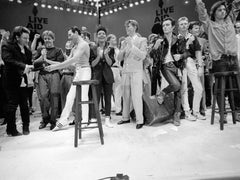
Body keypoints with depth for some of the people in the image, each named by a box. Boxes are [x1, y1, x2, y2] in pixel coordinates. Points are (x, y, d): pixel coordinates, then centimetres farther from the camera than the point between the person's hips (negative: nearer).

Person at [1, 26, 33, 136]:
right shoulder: (7, 47, -5)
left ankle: (26, 127, 21)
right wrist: (23, 66, -29)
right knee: (12, 105, 0)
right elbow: (8, 60, -21)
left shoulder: (27, 51, 10)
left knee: (24, 104, 8)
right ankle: (11, 129, 14)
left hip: (22, 81, 5)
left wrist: (28, 68, -9)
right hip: (11, 81, -4)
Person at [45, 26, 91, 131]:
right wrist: (53, 67, 2)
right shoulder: (74, 47, 17)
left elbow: (73, 60, -21)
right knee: (70, 96, 5)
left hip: (84, 70, -8)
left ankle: (85, 120, 1)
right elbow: (68, 61, 13)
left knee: (83, 96, -9)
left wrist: (55, 66, -21)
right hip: (77, 72, 8)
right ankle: (63, 120, 11)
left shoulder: (83, 44, -10)